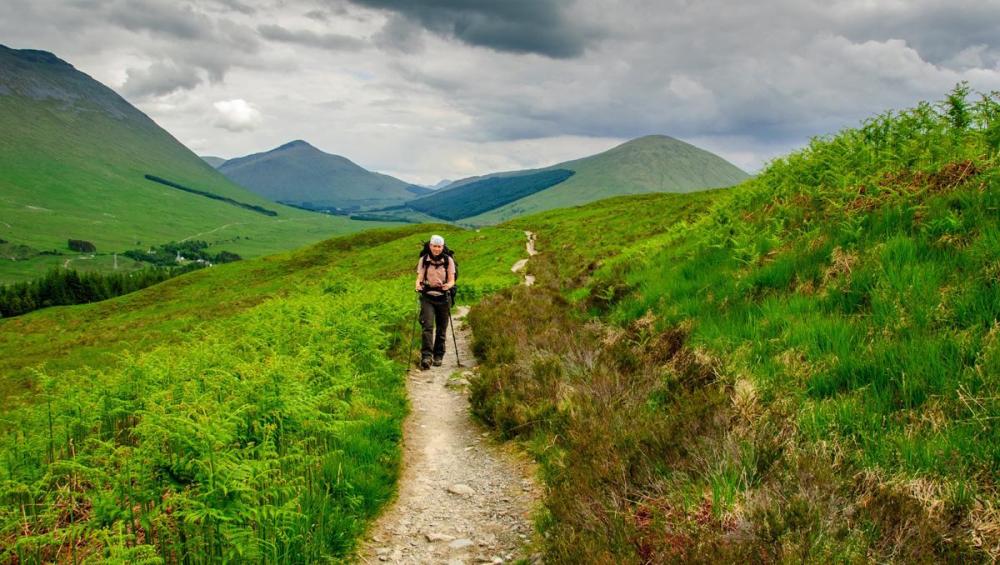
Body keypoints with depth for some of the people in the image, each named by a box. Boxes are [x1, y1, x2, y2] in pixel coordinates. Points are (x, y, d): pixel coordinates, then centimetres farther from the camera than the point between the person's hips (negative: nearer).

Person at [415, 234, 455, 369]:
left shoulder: (448, 261, 0)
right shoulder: (423, 260, 2)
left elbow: (452, 280, -2)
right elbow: (419, 277, 0)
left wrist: (448, 285, -25)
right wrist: (418, 284, -23)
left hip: (443, 297, 1)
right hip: (427, 297, -1)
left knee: (441, 329, 7)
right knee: (427, 326, -15)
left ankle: (438, 356, 20)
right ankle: (426, 356, -21)